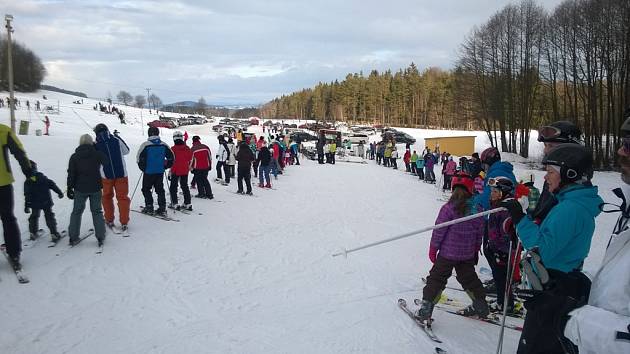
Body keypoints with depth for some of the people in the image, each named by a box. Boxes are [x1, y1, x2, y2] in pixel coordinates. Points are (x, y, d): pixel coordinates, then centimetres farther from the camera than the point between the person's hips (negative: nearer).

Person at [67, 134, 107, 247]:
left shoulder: (74, 157, -2)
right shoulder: (97, 154, -7)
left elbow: (71, 174, -2)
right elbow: (106, 163, 11)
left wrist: (70, 188, 5)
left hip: (80, 189, 1)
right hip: (95, 188, -1)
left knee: (77, 211, 12)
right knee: (97, 212, 8)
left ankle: (73, 237, 13)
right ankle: (100, 237, 6)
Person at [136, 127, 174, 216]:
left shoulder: (145, 145, -11)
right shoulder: (164, 145, 1)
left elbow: (139, 158, -10)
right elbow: (171, 157, 5)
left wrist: (143, 168, 4)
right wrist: (165, 167, 15)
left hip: (148, 172, -4)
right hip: (160, 172, 4)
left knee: (146, 189, 11)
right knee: (160, 190, 9)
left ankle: (149, 207, 9)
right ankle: (162, 209, 5)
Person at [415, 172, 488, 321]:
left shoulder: (448, 208, -17)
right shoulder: (476, 209, -2)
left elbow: (439, 231, -14)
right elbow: (479, 232, 8)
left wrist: (433, 249, -2)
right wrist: (476, 250, 22)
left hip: (448, 253, -4)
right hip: (467, 254, 5)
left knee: (437, 278, 4)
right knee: (468, 278, 23)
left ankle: (426, 308, 3)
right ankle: (480, 305, 34)